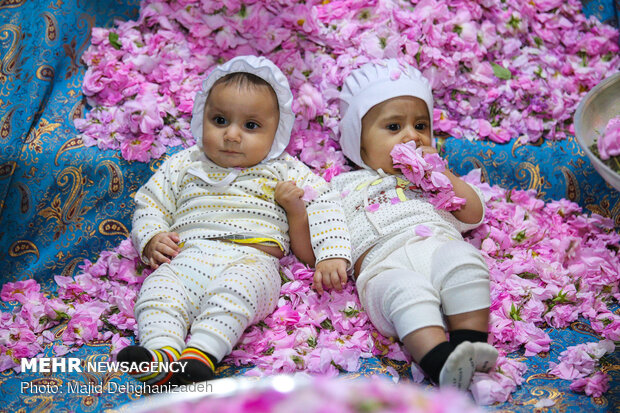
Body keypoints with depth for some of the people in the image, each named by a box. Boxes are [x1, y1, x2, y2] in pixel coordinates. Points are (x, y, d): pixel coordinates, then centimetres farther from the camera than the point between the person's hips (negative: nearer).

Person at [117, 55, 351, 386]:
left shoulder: (284, 171, 20)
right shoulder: (184, 166, 26)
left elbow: (322, 206, 13)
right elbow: (149, 204, 27)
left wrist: (332, 255, -2)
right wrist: (151, 240, 6)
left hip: (251, 261, -2)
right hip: (188, 257, 3)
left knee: (236, 287, -38)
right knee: (158, 288, -30)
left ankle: (202, 352, -50)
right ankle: (162, 350, -47)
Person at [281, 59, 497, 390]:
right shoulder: (343, 186, 30)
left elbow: (473, 215, 23)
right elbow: (309, 250, 21)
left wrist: (441, 174, 15)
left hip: (442, 246, 3)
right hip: (385, 262, -3)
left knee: (463, 261, -33)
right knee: (406, 290, -38)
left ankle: (471, 342, -39)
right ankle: (441, 363, -54)